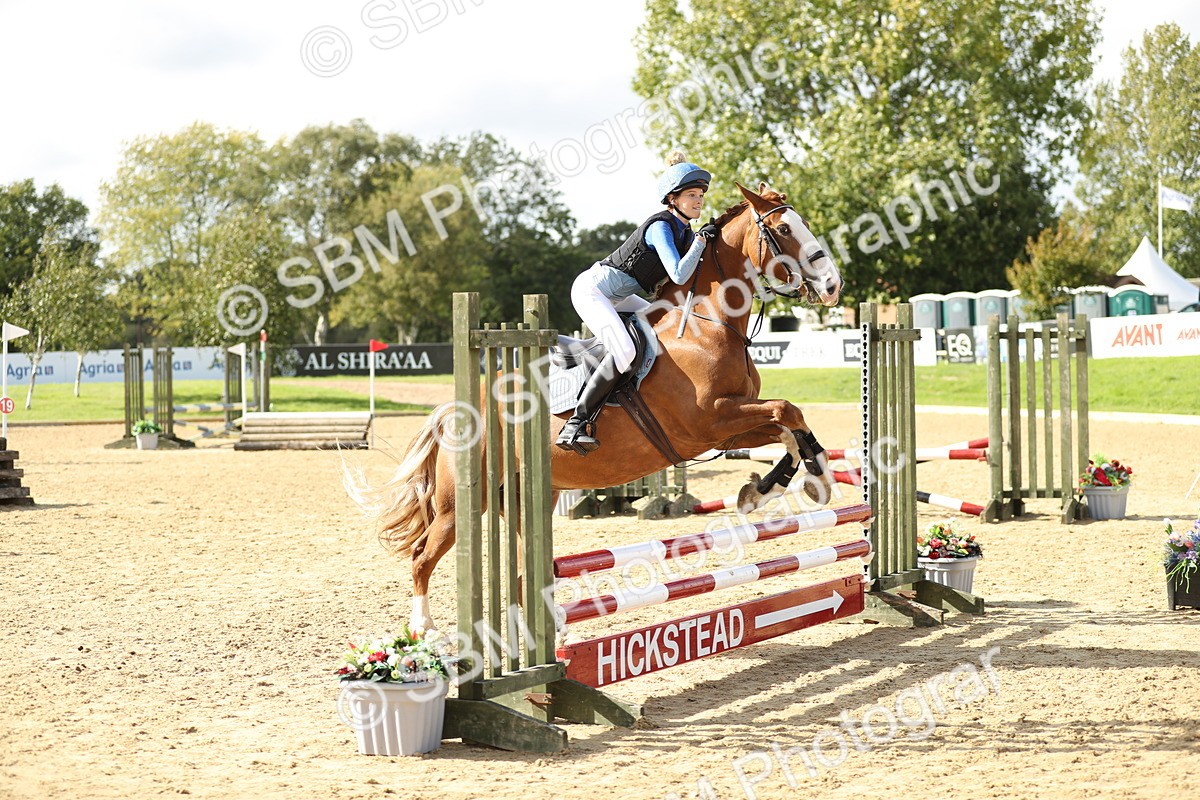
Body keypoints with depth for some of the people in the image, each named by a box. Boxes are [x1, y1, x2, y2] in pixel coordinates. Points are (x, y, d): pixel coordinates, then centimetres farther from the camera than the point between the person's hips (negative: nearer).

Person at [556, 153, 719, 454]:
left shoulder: (684, 232, 7)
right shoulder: (660, 227, -20)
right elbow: (679, 275, -29)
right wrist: (701, 239, -22)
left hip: (618, 297, 10)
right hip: (592, 288, -10)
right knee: (624, 351, -30)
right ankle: (576, 424, -27)